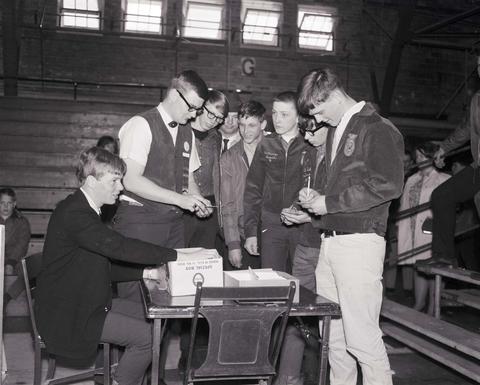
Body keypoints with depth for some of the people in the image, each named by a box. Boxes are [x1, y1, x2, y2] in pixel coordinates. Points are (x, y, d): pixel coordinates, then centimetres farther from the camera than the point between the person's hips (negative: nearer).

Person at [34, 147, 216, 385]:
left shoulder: (85, 210, 10)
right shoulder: (73, 213, -23)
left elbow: (106, 265, 11)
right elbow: (120, 247, -32)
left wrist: (147, 273, -1)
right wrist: (180, 257, -29)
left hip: (87, 301, 10)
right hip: (67, 315, -10)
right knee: (146, 336, -14)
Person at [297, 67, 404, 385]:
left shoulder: (377, 129, -7)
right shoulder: (335, 131, 20)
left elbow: (389, 185, -19)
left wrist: (329, 203, -14)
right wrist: (316, 198, 7)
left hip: (359, 242, -8)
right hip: (331, 240, 8)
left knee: (362, 337, -5)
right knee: (332, 335, 13)